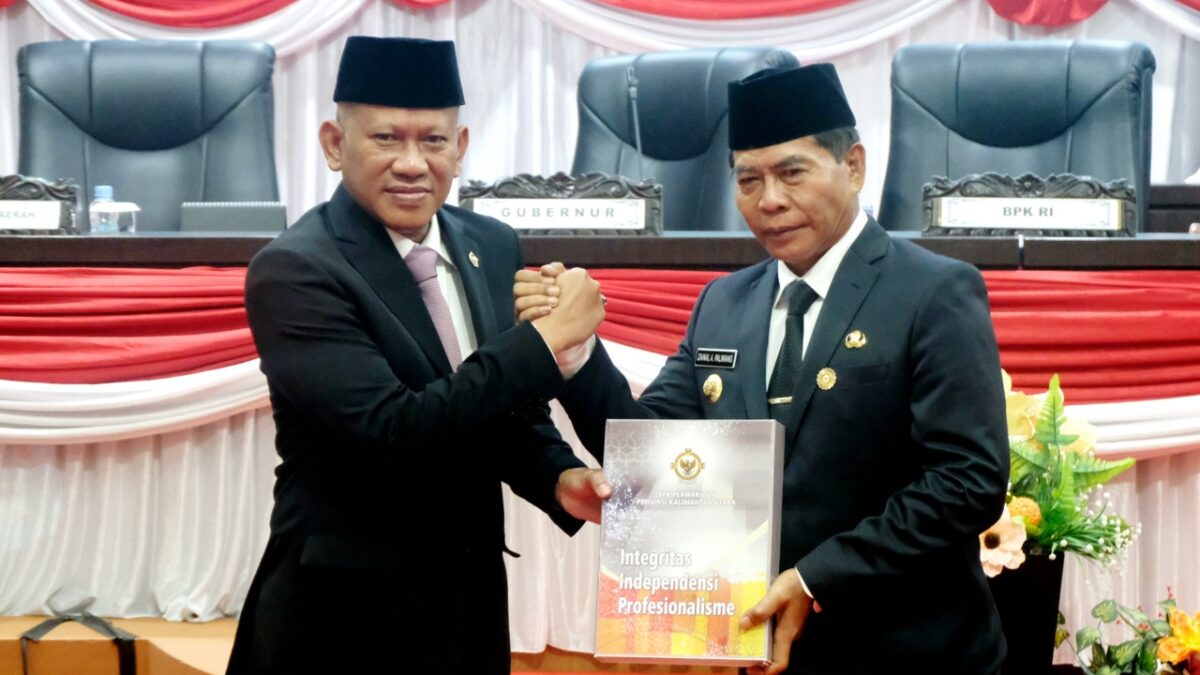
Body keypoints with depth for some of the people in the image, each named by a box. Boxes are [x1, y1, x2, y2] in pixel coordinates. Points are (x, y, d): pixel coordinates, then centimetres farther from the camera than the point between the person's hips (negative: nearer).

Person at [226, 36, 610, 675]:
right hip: (344, 619, -6)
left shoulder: (493, 247, 3)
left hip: (473, 600, 6)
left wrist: (559, 477, -8)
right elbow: (397, 431, -26)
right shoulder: (293, 271, -17)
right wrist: (549, 335, -21)